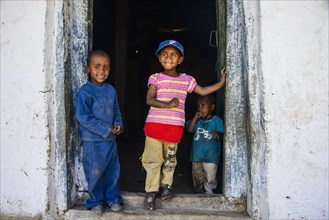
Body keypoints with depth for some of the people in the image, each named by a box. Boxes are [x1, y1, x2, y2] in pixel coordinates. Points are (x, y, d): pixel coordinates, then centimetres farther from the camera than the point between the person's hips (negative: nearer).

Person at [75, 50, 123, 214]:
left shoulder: (111, 90, 5)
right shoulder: (85, 92, -14)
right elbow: (82, 116, -19)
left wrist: (118, 124, -6)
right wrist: (106, 129, -19)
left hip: (110, 139, 5)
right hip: (92, 140, -5)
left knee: (112, 170, 14)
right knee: (95, 172, 5)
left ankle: (113, 198, 31)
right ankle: (96, 201, 25)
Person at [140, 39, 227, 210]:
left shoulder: (186, 80, 11)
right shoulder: (156, 78, 0)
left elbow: (203, 91, 18)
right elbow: (149, 100, -11)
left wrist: (221, 82, 15)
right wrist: (167, 104, -26)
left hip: (175, 127, 3)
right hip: (154, 125, -3)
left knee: (170, 159, 13)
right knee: (153, 159, -1)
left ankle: (166, 185, 31)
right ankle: (151, 192, 6)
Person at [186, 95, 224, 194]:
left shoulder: (217, 120, -4)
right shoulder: (196, 120, 7)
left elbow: (222, 136, -10)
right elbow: (189, 129, -7)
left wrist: (218, 134, -34)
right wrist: (195, 117, -14)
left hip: (211, 155, -4)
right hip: (197, 155, 4)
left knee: (210, 177, -3)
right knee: (197, 176, 16)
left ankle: (209, 193, 11)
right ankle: (198, 192, 34)